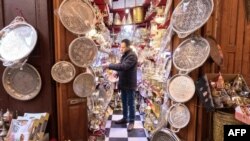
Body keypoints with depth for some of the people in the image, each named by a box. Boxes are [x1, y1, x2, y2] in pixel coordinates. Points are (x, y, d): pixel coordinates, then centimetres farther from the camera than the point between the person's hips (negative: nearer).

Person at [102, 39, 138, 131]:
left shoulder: (132, 56, -19)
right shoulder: (124, 55, 11)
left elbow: (123, 66, -32)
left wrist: (109, 66, -31)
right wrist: (117, 73, 1)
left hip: (130, 84, -8)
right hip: (123, 83, 8)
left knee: (130, 103, 4)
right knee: (124, 102, 18)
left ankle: (131, 121, 18)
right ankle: (125, 118, 33)